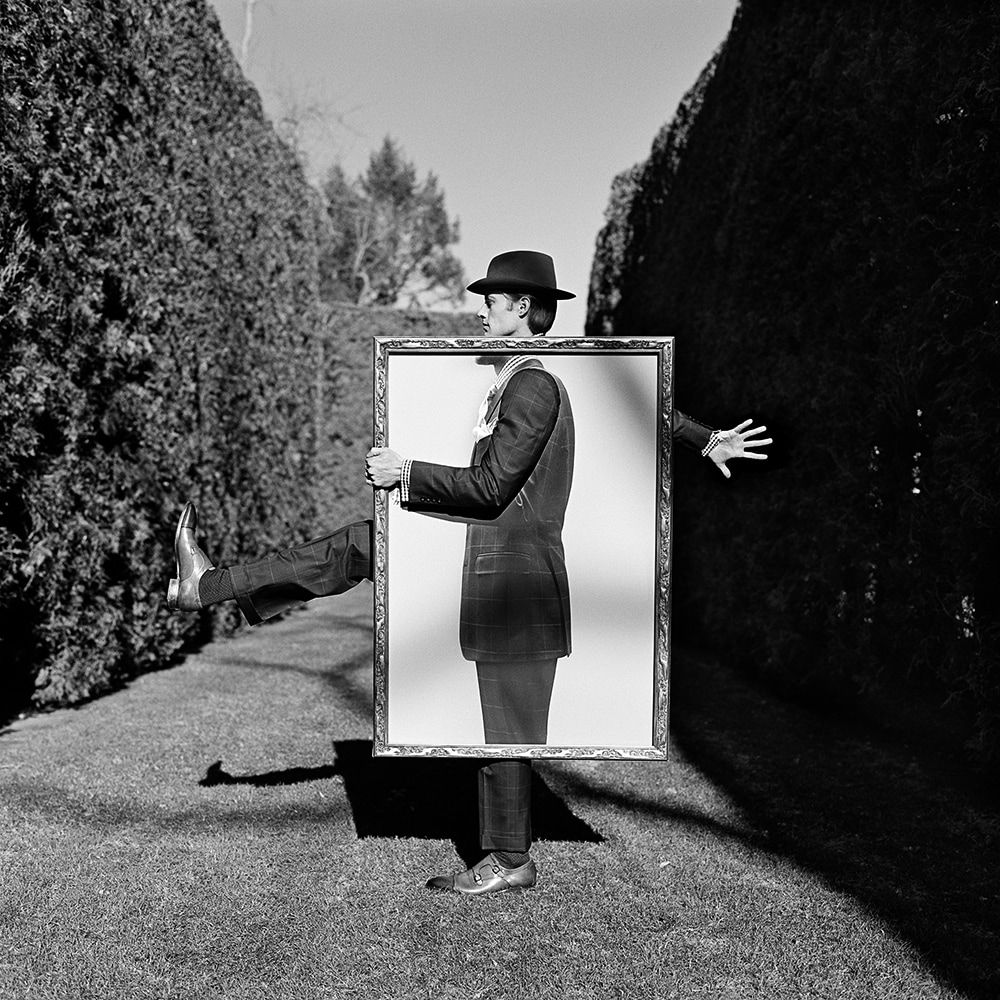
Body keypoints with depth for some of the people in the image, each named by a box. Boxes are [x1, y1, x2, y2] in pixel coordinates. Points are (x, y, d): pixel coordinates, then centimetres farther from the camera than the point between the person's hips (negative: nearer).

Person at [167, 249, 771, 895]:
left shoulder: (533, 385, -17)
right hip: (488, 555, 10)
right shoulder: (547, 373, 12)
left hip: (515, 571, -10)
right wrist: (705, 438, 26)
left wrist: (405, 473, -12)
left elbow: (490, 485, -20)